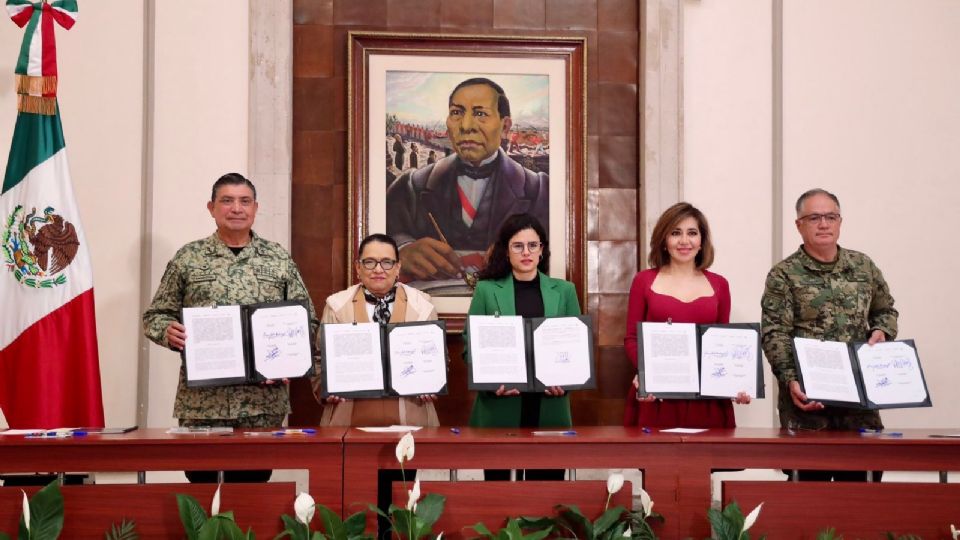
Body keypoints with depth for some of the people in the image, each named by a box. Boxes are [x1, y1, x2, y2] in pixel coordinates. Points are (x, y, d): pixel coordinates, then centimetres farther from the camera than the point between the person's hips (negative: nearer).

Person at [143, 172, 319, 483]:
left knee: (253, 481, 5)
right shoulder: (188, 258, 7)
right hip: (201, 399, 0)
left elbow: (307, 320, 9)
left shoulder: (279, 259, 8)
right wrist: (168, 332, -13)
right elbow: (155, 316, 9)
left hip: (264, 399, 1)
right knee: (200, 483, 2)